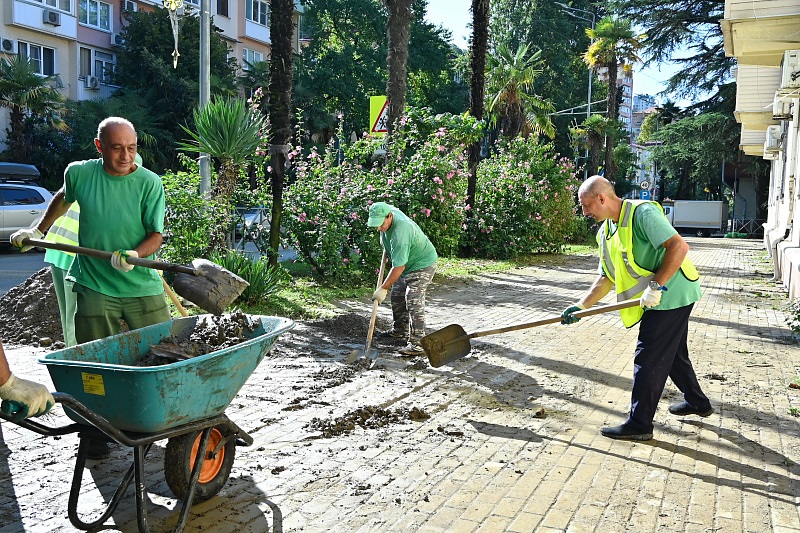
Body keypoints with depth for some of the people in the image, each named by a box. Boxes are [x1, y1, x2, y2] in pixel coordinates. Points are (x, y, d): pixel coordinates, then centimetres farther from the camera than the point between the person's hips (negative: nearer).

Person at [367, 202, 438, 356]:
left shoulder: (400, 234, -38)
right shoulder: (388, 210, -12)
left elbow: (398, 267, -36)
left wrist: (383, 288, -30)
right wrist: (386, 246, 19)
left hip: (423, 264, -10)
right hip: (407, 264, 10)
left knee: (413, 301, -19)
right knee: (397, 297, 17)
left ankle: (417, 343, -19)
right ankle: (399, 330, 35)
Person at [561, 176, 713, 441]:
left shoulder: (642, 213, -19)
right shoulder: (606, 232, 9)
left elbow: (679, 246, -27)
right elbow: (606, 278, 11)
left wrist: (656, 286, -28)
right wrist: (581, 306, 1)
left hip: (671, 294, -10)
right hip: (667, 297, 10)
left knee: (648, 359, -6)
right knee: (672, 353, 23)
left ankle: (639, 424, 3)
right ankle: (696, 402, 42)